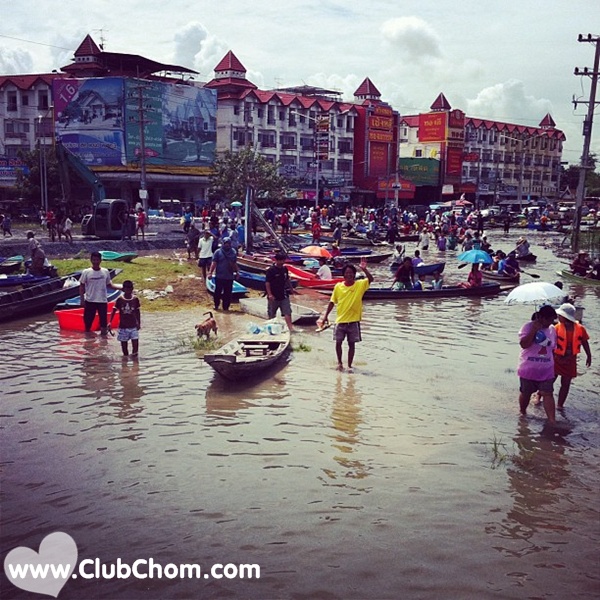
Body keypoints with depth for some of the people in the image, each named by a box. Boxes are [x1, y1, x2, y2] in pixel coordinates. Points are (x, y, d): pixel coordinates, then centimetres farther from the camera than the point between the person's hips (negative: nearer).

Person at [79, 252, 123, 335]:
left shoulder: (105, 271, 1)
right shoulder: (86, 272, -4)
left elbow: (109, 285, 8)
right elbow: (81, 286, 1)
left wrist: (122, 287, -5)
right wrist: (82, 300, -7)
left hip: (102, 301, 1)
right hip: (90, 301, -1)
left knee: (103, 322, 5)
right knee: (88, 321, 6)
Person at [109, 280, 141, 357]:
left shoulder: (135, 299, -3)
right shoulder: (120, 299, -6)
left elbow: (138, 312, 6)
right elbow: (114, 310, -4)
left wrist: (139, 323, 8)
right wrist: (110, 322, -12)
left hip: (133, 325, 0)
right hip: (123, 326, 0)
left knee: (135, 340, -10)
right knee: (123, 341, 8)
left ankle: (134, 354, 5)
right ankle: (125, 355, 24)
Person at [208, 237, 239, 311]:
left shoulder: (233, 252, 7)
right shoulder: (218, 252, -3)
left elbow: (235, 263, 16)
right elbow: (214, 263, -7)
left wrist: (236, 272, 15)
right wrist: (210, 272, -14)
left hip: (229, 277, 3)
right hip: (219, 276, -2)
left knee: (228, 293, 5)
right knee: (218, 291, 5)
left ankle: (226, 307, 15)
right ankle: (216, 305, 21)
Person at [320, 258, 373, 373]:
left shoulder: (360, 284, -3)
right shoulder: (338, 286, 1)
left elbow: (371, 279, -21)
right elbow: (332, 302, 7)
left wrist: (364, 269, -35)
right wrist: (325, 316, 5)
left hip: (354, 321, -1)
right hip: (340, 320, 1)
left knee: (351, 344, 5)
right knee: (338, 342, 4)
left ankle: (349, 366, 16)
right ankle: (340, 362, 25)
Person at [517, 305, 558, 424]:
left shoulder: (552, 330, 3)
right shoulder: (528, 326, -13)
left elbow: (553, 348, 13)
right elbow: (523, 344, -24)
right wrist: (534, 330, -29)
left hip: (546, 370, 3)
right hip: (528, 369, -3)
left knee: (548, 394, -4)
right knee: (525, 393, 13)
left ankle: (552, 421, -7)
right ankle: (522, 413, 36)